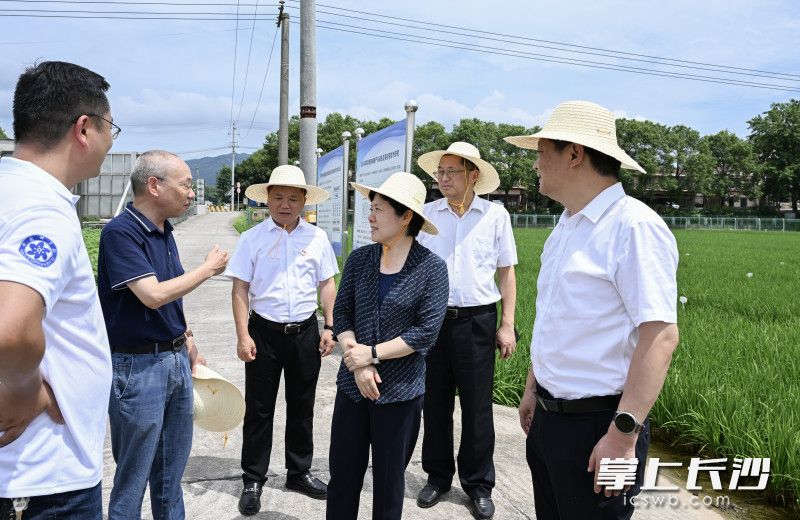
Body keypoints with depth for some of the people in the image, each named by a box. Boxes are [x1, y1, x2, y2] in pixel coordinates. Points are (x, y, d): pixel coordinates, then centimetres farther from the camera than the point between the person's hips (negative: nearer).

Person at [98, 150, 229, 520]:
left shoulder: (164, 232, 9)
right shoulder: (121, 232, -17)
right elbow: (154, 295, -25)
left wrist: (190, 346, 18)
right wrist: (209, 268, -14)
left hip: (176, 360, 8)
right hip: (138, 366, -8)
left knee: (172, 467, 20)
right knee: (133, 474, 6)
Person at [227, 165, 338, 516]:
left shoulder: (317, 238, 3)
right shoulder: (252, 239, -3)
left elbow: (327, 285, 7)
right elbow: (240, 290, -4)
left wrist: (330, 327, 1)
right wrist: (243, 336, -10)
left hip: (306, 332, 2)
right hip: (264, 332, -2)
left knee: (302, 407, 14)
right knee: (259, 409, 7)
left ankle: (299, 472, 31)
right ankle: (253, 480, 22)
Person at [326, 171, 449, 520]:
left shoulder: (431, 267, -9)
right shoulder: (360, 259, 2)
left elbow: (427, 331, -13)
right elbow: (341, 314, 1)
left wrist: (373, 353, -14)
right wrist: (357, 364, -12)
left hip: (400, 390, -3)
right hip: (352, 385, 3)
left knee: (389, 480, 13)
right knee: (343, 474, 11)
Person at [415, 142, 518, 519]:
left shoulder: (495, 215, 0)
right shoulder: (426, 214, 4)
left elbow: (506, 273, 4)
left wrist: (507, 325, 0)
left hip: (477, 320, -2)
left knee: (477, 406, 5)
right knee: (435, 401, 11)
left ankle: (478, 484, 22)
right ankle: (437, 476, 29)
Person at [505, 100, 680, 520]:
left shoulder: (633, 226, -18)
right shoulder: (565, 226, 10)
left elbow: (660, 335, -24)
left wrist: (622, 435, -26)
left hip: (596, 423, -8)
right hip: (548, 416, 8)